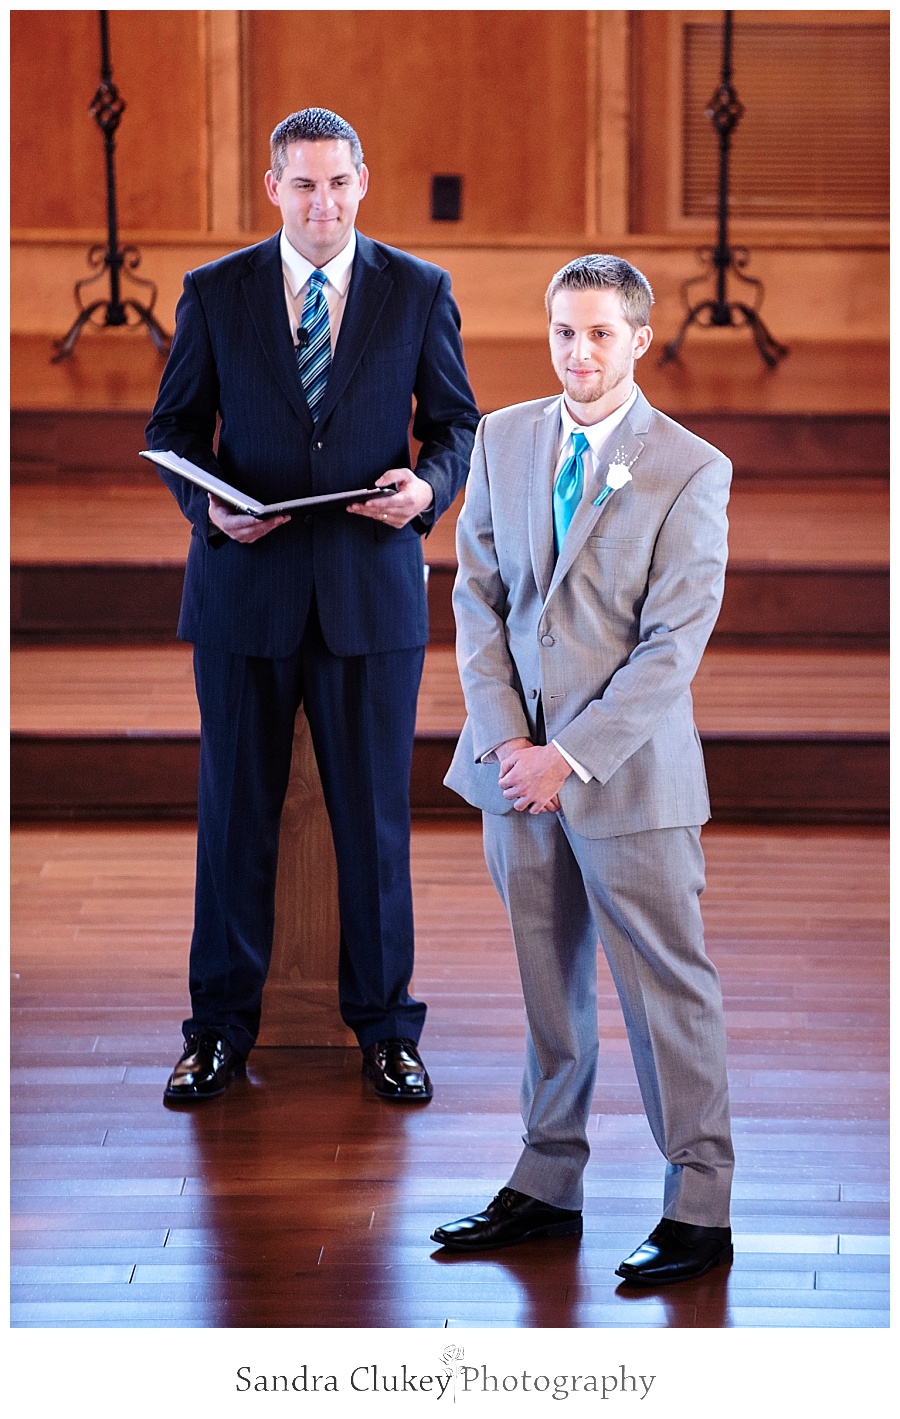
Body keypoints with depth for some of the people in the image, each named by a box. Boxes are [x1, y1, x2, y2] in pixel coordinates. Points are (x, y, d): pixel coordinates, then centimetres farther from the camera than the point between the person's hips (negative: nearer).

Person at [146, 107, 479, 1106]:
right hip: (245, 585, 0)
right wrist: (208, 504, -11)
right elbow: (174, 426, 8)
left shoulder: (418, 291, 3)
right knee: (234, 814, 7)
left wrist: (430, 485, -13)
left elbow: (456, 421, 9)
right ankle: (221, 1027, 19)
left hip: (373, 588, 0)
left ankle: (384, 1027, 19)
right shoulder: (215, 293, 3)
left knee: (375, 818, 6)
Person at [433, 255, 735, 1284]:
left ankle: (699, 1210, 9)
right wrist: (504, 737, -5)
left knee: (667, 986, 1)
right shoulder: (503, 439, 7)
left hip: (628, 768, -4)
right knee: (545, 982, 13)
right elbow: (478, 597, 7)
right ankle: (547, 1187, 24)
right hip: (515, 761, 5)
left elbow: (673, 645, -11)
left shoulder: (690, 472, -8)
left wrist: (571, 757, -15)